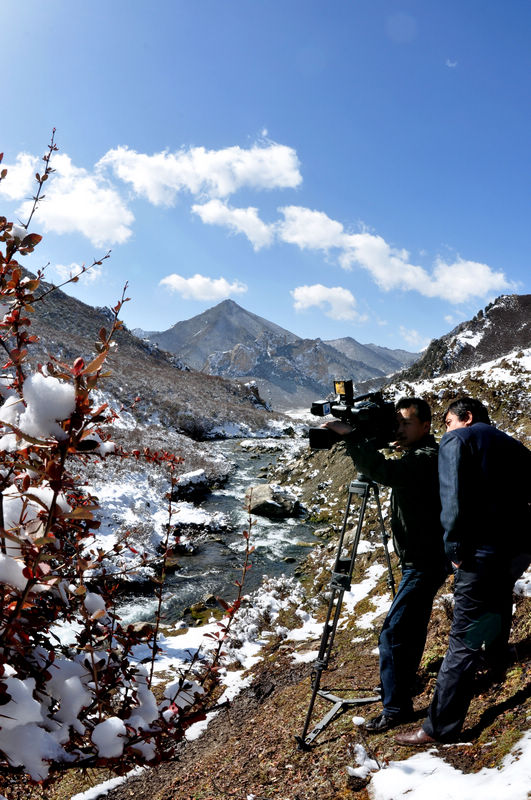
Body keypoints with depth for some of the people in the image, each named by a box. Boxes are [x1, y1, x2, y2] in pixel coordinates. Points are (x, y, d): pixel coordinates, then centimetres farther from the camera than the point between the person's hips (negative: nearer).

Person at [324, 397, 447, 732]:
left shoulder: (426, 459, -24)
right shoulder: (417, 456, 8)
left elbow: (385, 471, -40)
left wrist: (351, 435, -37)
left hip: (425, 563, -11)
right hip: (420, 558, 11)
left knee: (394, 632, -9)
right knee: (412, 625, 24)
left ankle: (396, 706, 2)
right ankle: (406, 679, 41)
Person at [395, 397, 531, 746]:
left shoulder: (456, 440, 0)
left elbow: (453, 497, -13)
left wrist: (455, 546, -8)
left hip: (484, 548, -7)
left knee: (464, 640, -6)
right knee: (499, 595, 35)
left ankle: (440, 727, -1)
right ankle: (497, 649, 58)